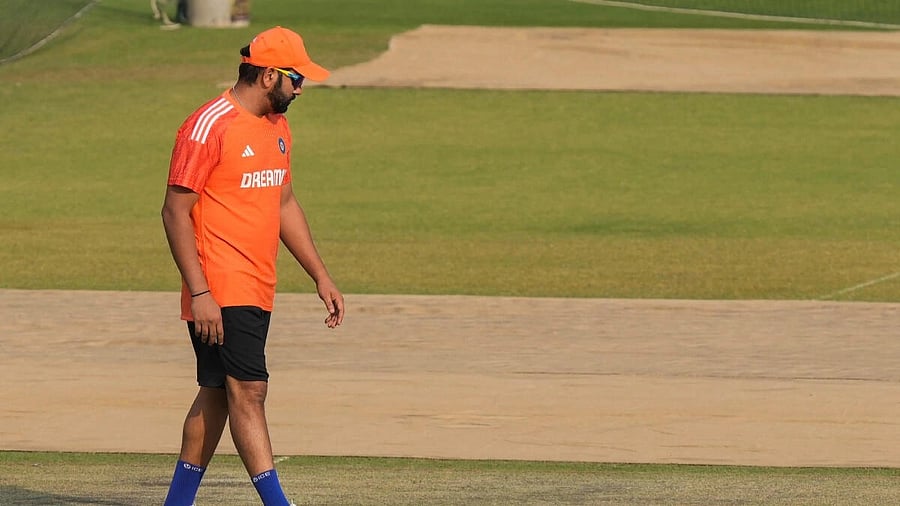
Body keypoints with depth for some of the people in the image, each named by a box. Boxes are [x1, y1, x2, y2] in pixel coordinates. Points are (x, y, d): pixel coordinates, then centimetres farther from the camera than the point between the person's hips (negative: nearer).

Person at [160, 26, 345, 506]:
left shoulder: (277, 127, 14)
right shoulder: (208, 127, -14)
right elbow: (175, 212, -15)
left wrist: (321, 276, 20)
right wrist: (200, 294, -20)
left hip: (257, 293, 9)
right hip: (220, 294, -9)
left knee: (218, 394, 11)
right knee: (249, 390, -12)